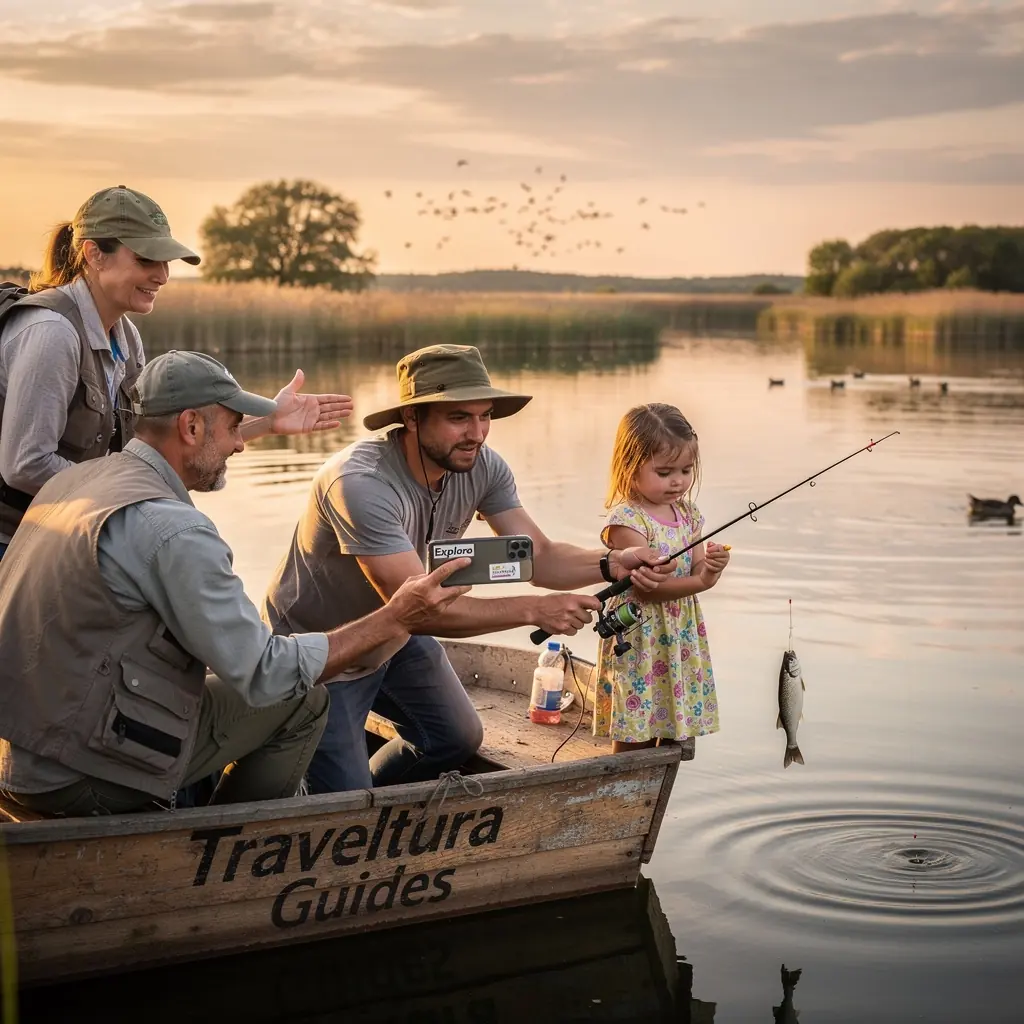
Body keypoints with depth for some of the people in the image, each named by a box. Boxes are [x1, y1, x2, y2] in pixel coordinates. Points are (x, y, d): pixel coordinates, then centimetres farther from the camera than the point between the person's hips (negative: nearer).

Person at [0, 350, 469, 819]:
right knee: (302, 701, 5)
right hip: (87, 777, -9)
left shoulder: (67, 481, 6)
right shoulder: (174, 530, -21)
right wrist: (391, 621, -12)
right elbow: (264, 674, -18)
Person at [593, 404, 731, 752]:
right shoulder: (626, 520, -16)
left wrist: (711, 565, -15)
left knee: (676, 730, 12)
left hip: (683, 638, 7)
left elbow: (694, 573, 8)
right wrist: (699, 582, -30)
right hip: (640, 640, -7)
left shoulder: (687, 514, 7)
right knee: (635, 736, -1)